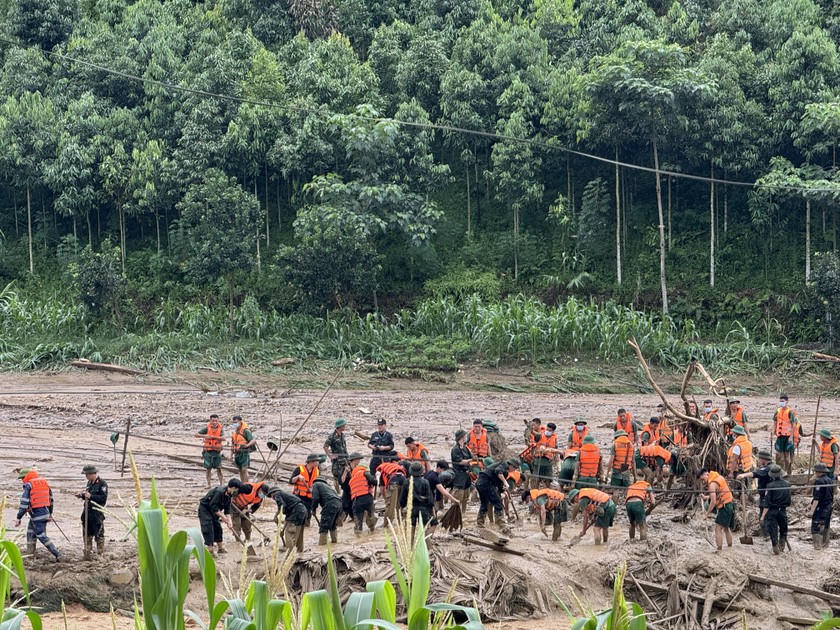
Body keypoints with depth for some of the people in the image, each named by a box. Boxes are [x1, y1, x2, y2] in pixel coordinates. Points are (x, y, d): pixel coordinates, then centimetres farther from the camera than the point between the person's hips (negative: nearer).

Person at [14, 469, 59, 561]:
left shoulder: (28, 485, -11)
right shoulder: (44, 482, 12)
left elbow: (24, 502, -16)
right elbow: (50, 499, 19)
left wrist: (18, 518, -13)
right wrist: (50, 514, 29)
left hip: (37, 514, -8)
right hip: (45, 511, 8)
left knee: (41, 536, -3)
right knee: (30, 533, 22)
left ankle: (57, 554, -8)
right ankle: (30, 554, 25)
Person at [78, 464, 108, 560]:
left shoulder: (102, 483, -13)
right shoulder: (89, 483, 12)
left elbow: (103, 498, -19)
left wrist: (90, 496, -24)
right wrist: (82, 495, 4)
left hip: (97, 513, -8)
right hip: (87, 512, 8)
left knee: (99, 535, 1)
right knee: (87, 534, 12)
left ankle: (100, 554, 8)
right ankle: (87, 554, 20)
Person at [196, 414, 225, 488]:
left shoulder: (220, 429, -1)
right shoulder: (207, 428, -1)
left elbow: (222, 438, -19)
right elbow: (196, 435, -3)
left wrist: (212, 437, -29)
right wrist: (204, 436, -20)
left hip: (217, 451, 0)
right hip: (208, 451, 0)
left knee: (218, 468, 2)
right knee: (208, 468, 4)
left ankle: (221, 482, 15)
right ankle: (208, 484, 12)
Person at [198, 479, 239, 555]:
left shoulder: (229, 495, -3)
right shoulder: (219, 492, -32)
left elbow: (227, 509, 2)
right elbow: (213, 506, -31)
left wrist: (229, 521, -7)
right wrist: (222, 516, -25)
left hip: (213, 510, 9)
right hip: (205, 508, -9)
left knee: (217, 527, 12)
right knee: (208, 528, -13)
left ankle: (220, 548, 23)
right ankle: (210, 550, -11)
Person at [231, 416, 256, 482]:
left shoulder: (246, 431, -9)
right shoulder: (235, 431, 13)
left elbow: (253, 440, -18)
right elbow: (232, 444, 20)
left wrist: (247, 445, -36)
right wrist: (231, 455, 15)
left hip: (244, 453, -7)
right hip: (237, 453, 7)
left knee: (244, 470, -12)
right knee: (240, 470, 10)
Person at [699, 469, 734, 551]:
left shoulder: (712, 484, -18)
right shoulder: (718, 476, 11)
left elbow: (713, 502, -22)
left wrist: (707, 513, -16)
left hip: (724, 507, -10)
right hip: (730, 504, 10)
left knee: (718, 529, -9)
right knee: (726, 528, 20)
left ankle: (719, 550, -13)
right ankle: (730, 547, 27)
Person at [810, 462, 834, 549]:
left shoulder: (819, 481, -19)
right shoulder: (830, 480, 8)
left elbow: (816, 498, -22)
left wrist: (812, 510, -20)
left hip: (820, 507, -9)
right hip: (829, 506, 9)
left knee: (816, 526, -4)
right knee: (826, 526, 17)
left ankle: (818, 545, -7)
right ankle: (825, 544, 25)